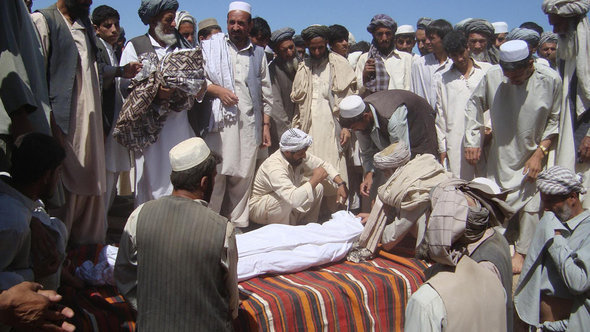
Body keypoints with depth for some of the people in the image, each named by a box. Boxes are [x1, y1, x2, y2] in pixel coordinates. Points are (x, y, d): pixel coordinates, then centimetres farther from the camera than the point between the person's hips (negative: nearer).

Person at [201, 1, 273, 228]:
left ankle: (237, 223, 13)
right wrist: (216, 90, -11)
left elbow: (266, 94, 16)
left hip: (249, 124, 3)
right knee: (215, 175, -7)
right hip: (219, 121, -2)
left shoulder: (258, 54, 16)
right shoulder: (211, 47, 9)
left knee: (243, 176, 4)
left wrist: (266, 126, 11)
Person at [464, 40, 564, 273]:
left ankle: (521, 252, 14)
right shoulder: (493, 76, -13)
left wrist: (541, 152, -12)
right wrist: (472, 141, -2)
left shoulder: (550, 80, -16)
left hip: (532, 156, -1)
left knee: (530, 205, -3)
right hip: (500, 155, 2)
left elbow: (556, 121, -5)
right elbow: (474, 105, 3)